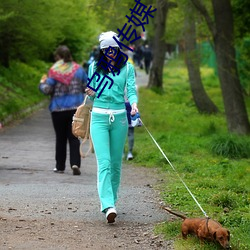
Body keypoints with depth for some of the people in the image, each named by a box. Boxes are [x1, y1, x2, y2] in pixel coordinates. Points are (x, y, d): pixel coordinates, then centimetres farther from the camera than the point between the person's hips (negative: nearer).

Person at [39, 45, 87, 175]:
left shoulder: (54, 71, -9)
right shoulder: (78, 69, 2)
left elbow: (47, 90, -11)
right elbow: (87, 87, 5)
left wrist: (42, 83, 10)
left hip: (58, 109, -2)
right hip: (76, 108, 2)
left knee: (60, 138, 10)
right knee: (74, 137, 3)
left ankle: (60, 166, 15)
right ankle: (75, 163, -14)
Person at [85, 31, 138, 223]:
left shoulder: (127, 68, 7)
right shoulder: (95, 67, 9)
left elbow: (131, 90, -2)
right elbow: (92, 93, 15)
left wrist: (134, 104, -22)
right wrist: (91, 93, -8)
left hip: (119, 117, 1)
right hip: (99, 117, -1)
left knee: (116, 163, 8)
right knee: (104, 162, -13)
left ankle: (111, 200, 22)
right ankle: (108, 206, -23)